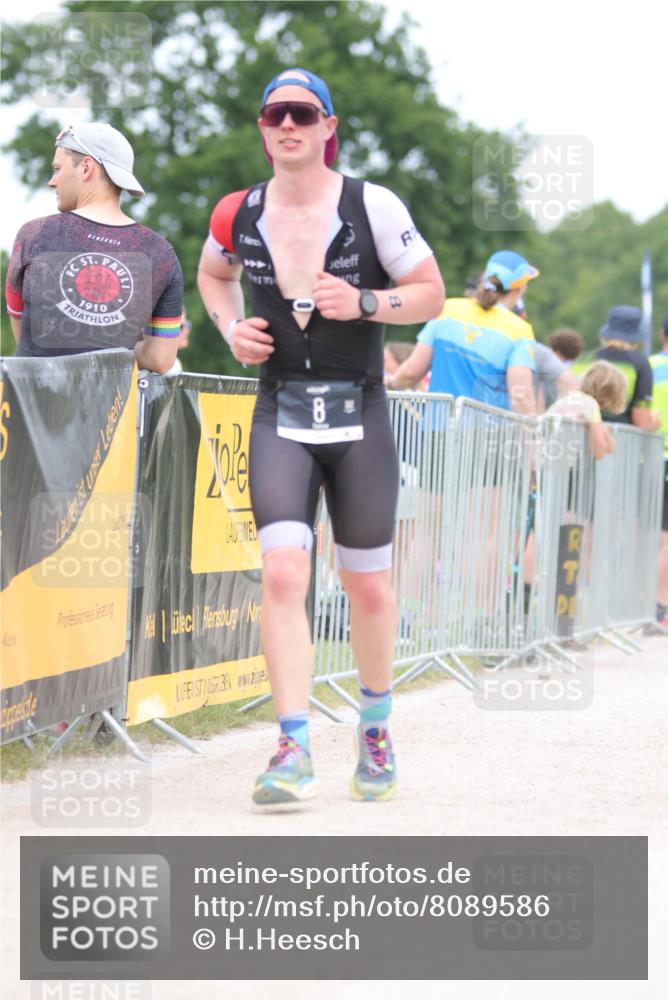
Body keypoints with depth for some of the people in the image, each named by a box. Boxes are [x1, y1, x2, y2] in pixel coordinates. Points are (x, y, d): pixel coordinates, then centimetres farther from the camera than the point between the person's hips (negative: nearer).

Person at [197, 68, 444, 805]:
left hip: (359, 417, -1)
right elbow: (212, 274, 23)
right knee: (282, 573, -16)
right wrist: (230, 328, 4)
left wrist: (361, 304, -18)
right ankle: (293, 749, -16)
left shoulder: (373, 208, -7)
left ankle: (375, 729, 32)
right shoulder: (238, 215, 1)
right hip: (281, 418, 1)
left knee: (367, 584, 9)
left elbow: (431, 294, -1)